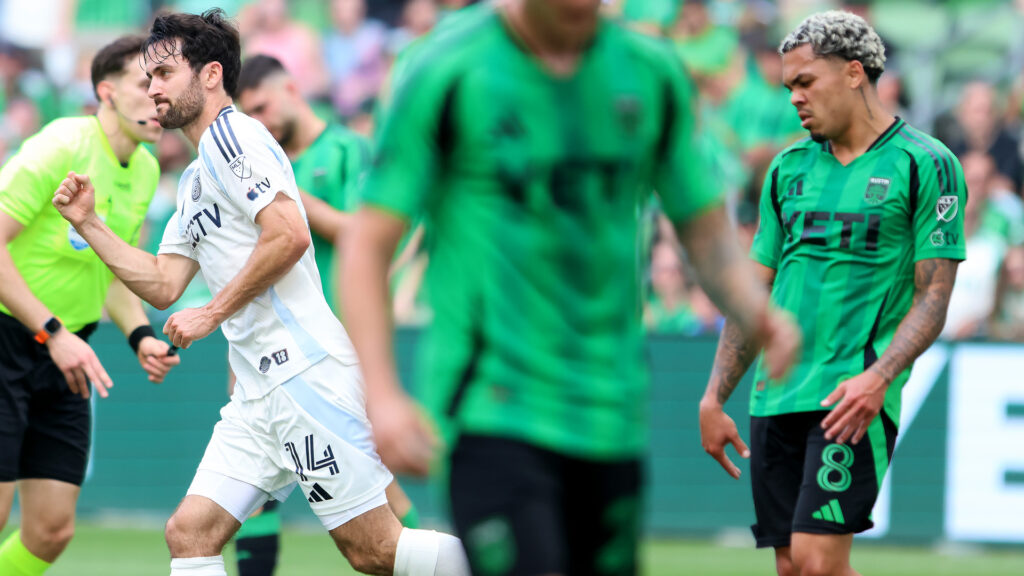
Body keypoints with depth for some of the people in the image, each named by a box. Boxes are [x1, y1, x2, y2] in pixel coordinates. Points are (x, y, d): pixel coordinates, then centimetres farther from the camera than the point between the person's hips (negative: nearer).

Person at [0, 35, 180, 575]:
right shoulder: (61, 147, -17)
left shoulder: (145, 171, 8)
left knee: (52, 530, 1)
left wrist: (141, 337, 1)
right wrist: (52, 332, -24)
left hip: (62, 353, 8)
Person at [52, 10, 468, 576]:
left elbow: (289, 236, -18)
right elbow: (162, 286, 23)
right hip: (257, 395, 10)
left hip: (305, 374, -10)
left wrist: (213, 313, -12)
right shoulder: (193, 184, 24)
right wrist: (88, 223, 17)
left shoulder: (231, 135, -6)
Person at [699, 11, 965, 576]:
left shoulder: (925, 165, -2)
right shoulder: (788, 167, 15)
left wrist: (878, 378, -21)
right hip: (774, 397, 6)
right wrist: (713, 400, 13)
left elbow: (933, 296, -6)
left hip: (851, 402, -6)